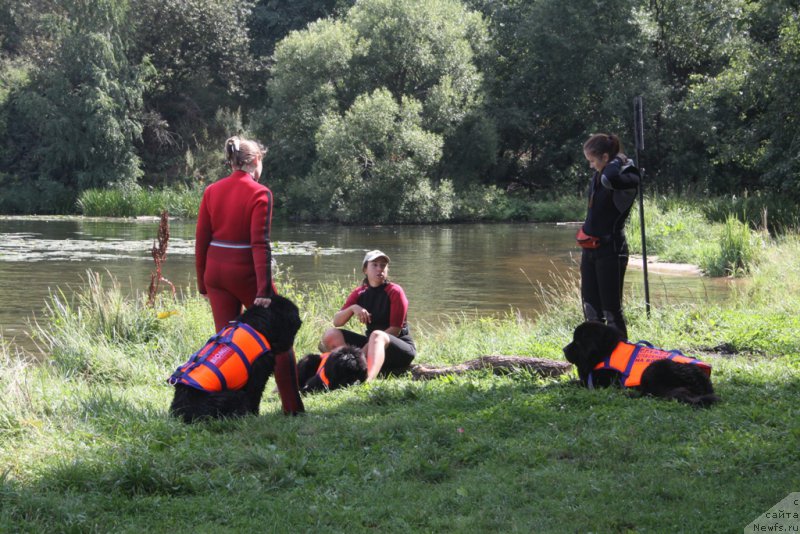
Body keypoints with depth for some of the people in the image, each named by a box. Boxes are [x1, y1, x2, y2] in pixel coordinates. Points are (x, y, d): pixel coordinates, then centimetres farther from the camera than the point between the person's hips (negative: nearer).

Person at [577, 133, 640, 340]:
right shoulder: (597, 176, 9)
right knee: (591, 309, 11)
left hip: (611, 250, -8)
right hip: (590, 249, 8)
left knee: (611, 309, -4)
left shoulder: (626, 178, -16)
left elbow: (610, 179, -39)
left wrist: (616, 162, -20)